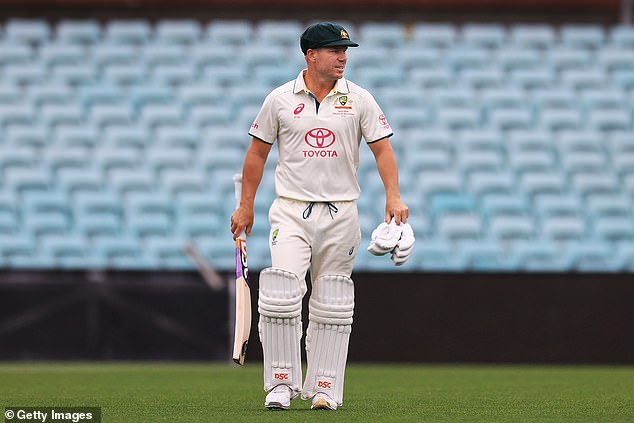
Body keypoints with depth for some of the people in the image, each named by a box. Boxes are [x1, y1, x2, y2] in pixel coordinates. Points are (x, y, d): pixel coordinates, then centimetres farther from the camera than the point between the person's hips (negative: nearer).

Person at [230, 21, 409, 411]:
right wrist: (246, 206, 6)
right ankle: (282, 383, -5)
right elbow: (257, 153, 8)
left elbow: (382, 148, 0)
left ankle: (325, 387, 11)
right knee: (281, 295, -14)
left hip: (340, 214, 1)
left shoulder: (359, 99, 3)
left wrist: (393, 197, -14)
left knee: (332, 304, 4)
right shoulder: (281, 99, 1)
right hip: (291, 211, -1)